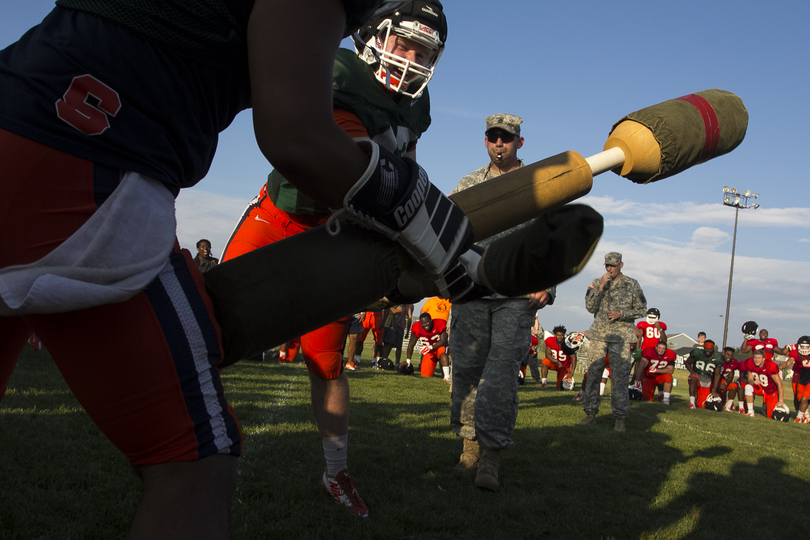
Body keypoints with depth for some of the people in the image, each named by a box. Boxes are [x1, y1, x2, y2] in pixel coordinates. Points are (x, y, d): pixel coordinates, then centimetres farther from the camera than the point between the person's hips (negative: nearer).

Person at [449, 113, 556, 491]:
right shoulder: (468, 184, 16)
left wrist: (546, 283, -6)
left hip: (517, 294, -3)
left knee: (502, 371, -10)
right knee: (467, 368, 3)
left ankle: (491, 457, -7)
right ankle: (470, 444, 16)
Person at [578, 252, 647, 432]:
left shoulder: (632, 285, 3)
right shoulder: (597, 283, 9)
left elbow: (641, 309, 5)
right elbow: (590, 307, 1)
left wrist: (621, 313, -10)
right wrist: (600, 287, -10)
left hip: (621, 336, -3)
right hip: (599, 334, 3)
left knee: (620, 377, -6)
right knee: (593, 374, 4)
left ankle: (621, 419, -1)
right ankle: (590, 413, 13)